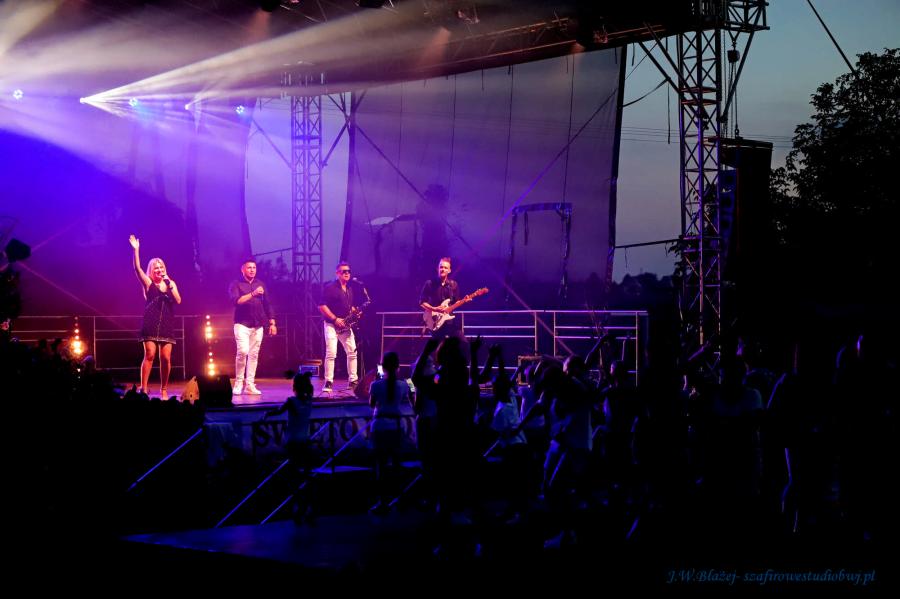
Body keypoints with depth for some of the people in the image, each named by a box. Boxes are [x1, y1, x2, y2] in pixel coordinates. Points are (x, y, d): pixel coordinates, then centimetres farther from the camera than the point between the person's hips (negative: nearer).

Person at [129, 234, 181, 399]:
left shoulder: (170, 283, 13)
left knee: (165, 358, -2)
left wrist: (170, 287, -9)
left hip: (167, 325, 3)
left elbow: (178, 301, 2)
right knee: (150, 355, -11)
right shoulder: (148, 283, 5)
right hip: (151, 324, -3)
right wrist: (136, 250, -16)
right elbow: (137, 269, -9)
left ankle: (163, 390, 7)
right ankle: (143, 389, -10)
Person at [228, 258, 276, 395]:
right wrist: (253, 294, -23)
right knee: (243, 351, -18)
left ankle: (250, 385, 7)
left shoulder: (260, 284, 15)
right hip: (242, 324, -5)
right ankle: (239, 383, -5)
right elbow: (236, 301, -15)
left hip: (258, 326, 5)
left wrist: (272, 323, 11)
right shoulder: (236, 285, 2)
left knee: (254, 355, 3)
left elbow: (267, 305, 16)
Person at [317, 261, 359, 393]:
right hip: (332, 325, -7)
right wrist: (335, 319, -19)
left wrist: (354, 311, 4)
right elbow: (321, 306, -15)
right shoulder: (330, 287, -9)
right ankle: (328, 382, -11)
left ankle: (353, 380, 13)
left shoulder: (349, 289, 14)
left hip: (345, 326, 7)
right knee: (331, 353, -14)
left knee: (352, 352, 4)